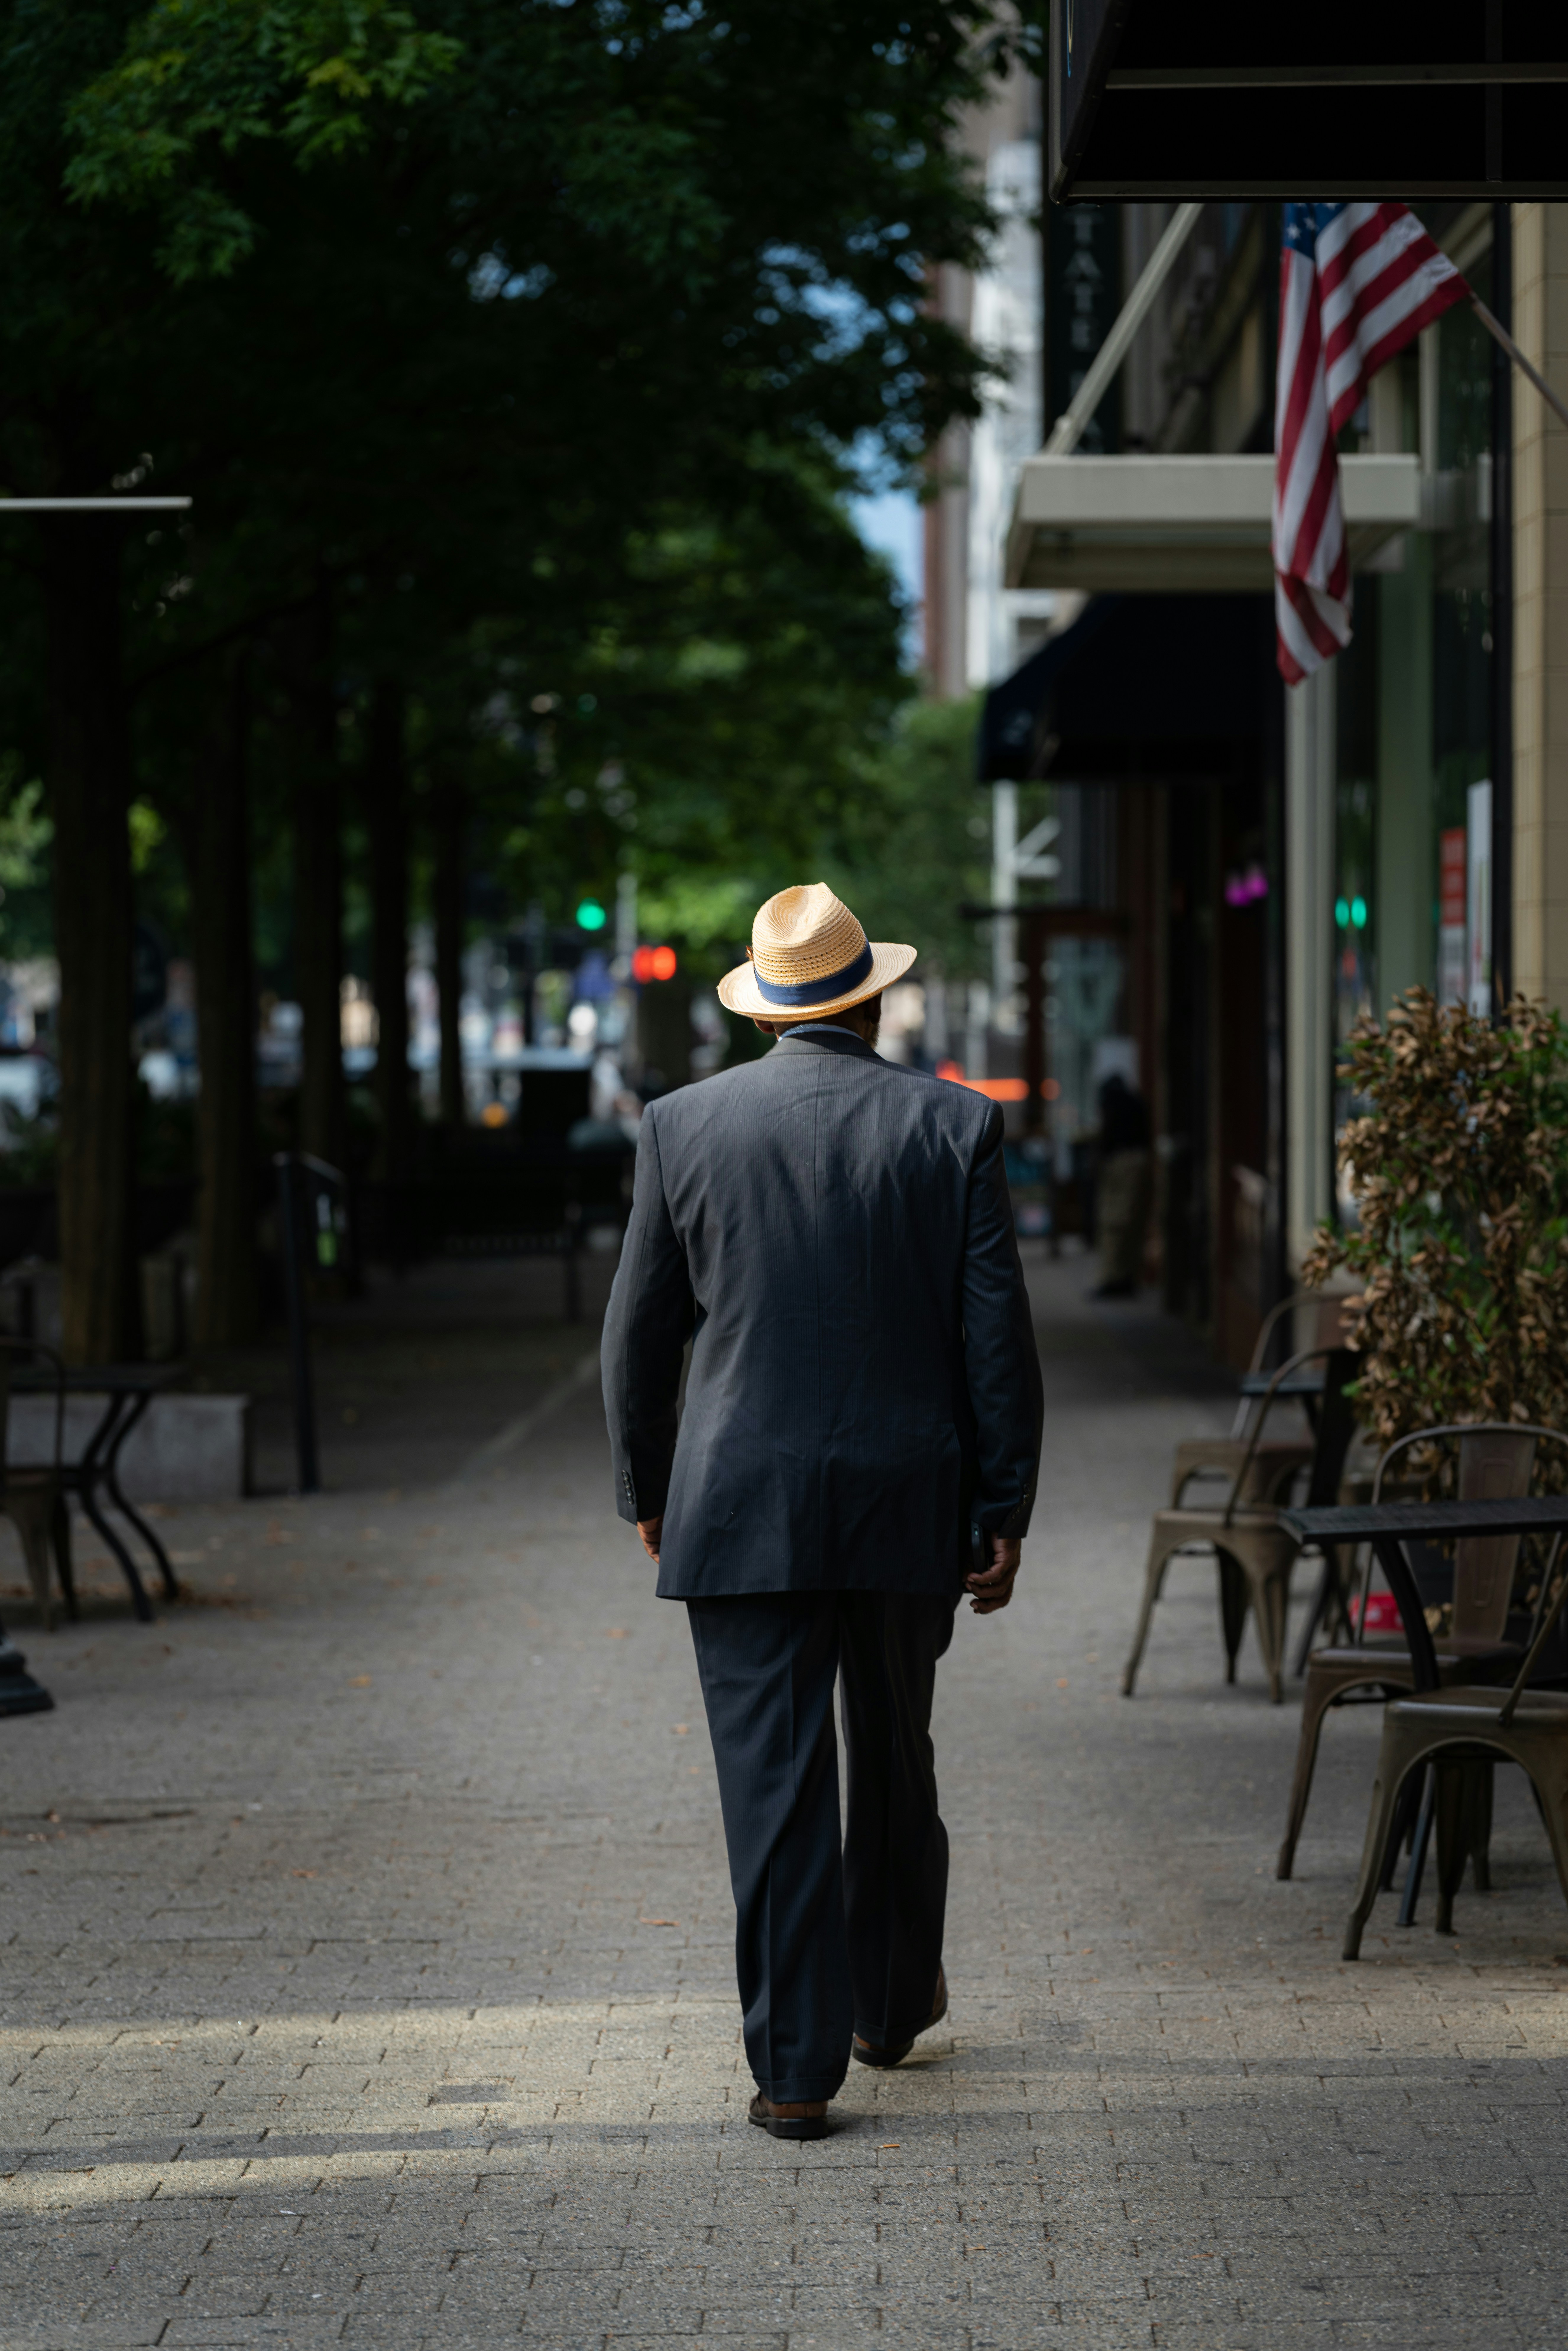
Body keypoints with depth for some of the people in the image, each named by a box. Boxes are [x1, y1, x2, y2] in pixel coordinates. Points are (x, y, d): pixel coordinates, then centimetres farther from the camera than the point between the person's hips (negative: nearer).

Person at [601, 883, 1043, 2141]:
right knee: (895, 1755, 20)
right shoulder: (955, 1126, -2)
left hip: (743, 1510, -1)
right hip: (909, 1507, 1)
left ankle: (797, 2066, -1)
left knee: (774, 1782, 0)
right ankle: (892, 1999, 36)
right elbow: (998, 1335, -3)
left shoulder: (684, 1126, -1)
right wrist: (1004, 1512, 3)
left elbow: (641, 1336, 4)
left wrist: (648, 1495, 16)